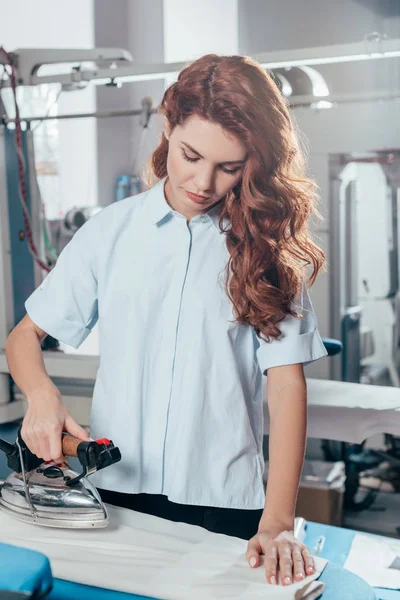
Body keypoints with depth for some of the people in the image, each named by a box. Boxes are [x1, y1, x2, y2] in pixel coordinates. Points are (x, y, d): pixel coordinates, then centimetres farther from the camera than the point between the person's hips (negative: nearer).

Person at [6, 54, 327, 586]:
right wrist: (42, 393, -17)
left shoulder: (267, 247, -3)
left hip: (227, 504, -1)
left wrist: (278, 523, -18)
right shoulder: (110, 232, 1)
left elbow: (286, 383, -9)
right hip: (114, 491, 2)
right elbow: (25, 336, 5)